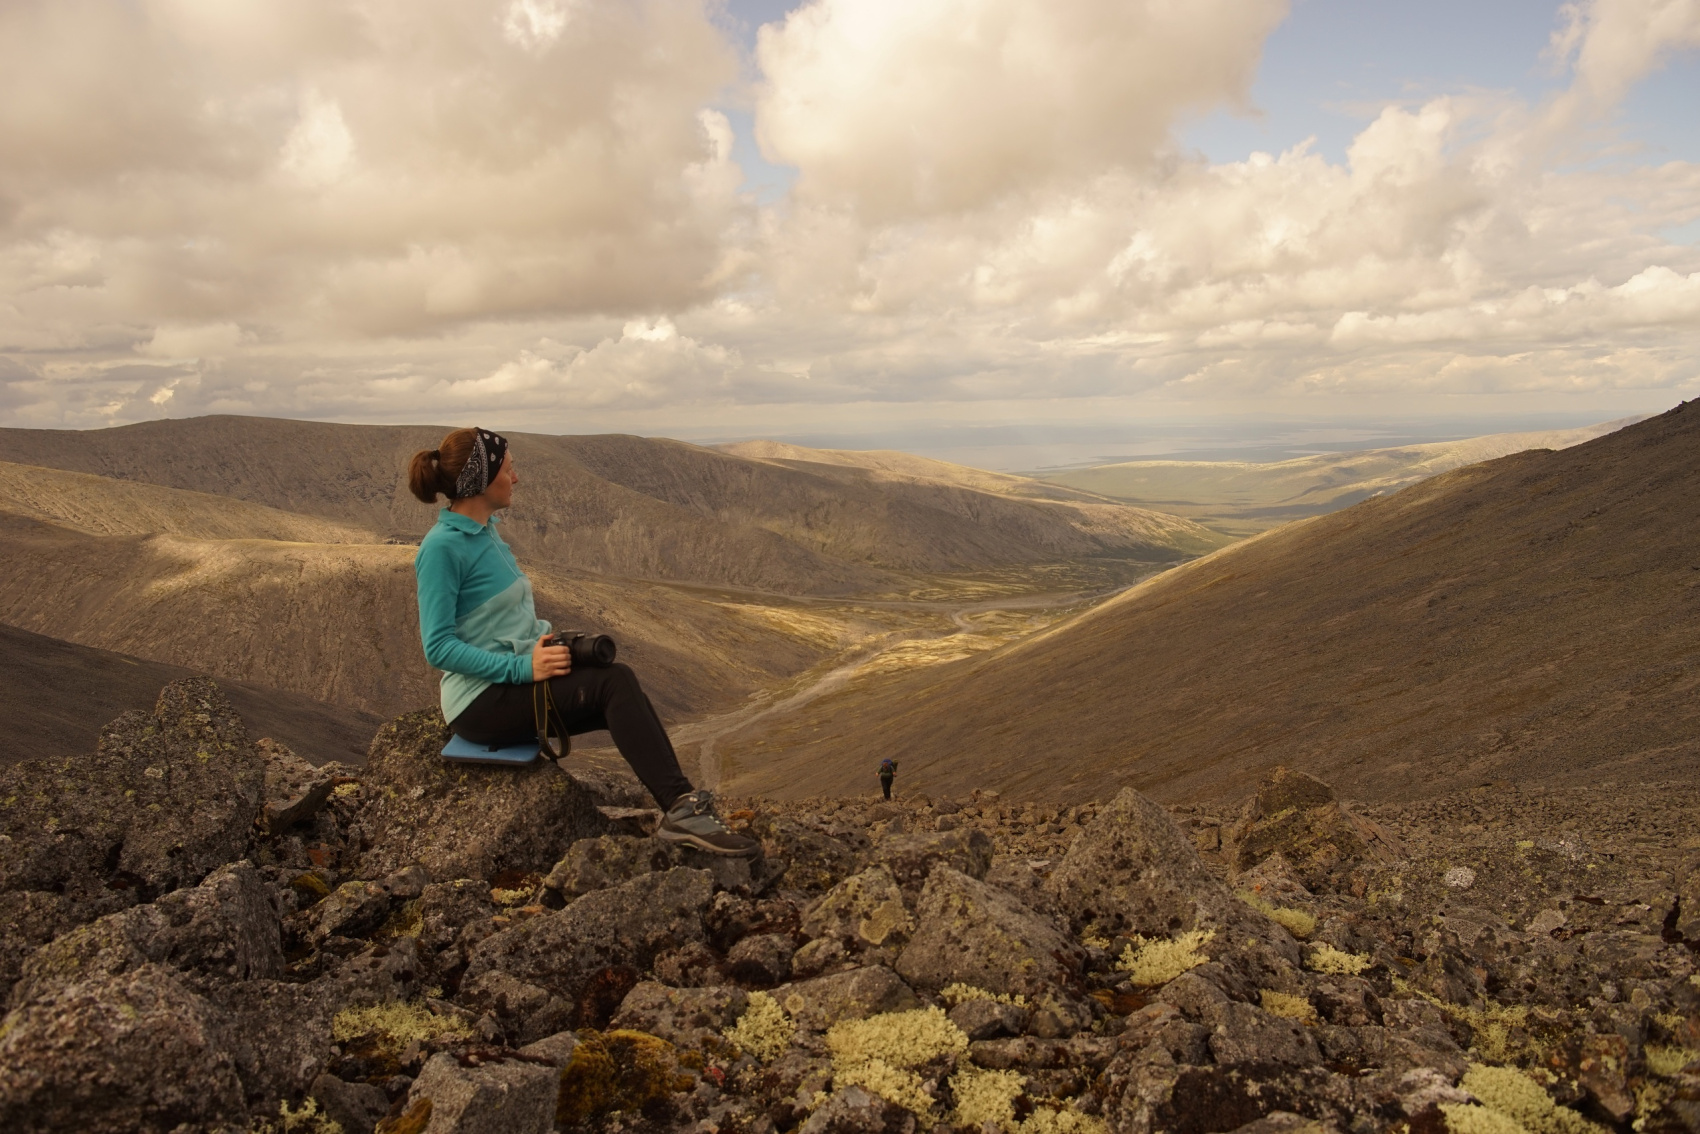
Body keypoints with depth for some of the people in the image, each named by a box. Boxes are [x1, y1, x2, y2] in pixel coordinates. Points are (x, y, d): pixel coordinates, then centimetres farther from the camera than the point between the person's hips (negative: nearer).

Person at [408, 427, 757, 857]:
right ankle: (681, 805, -22)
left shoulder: (484, 530, 11)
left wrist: (550, 642, 1)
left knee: (620, 692, -12)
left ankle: (681, 808, -20)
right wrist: (523, 666, -26)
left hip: (511, 680, 8)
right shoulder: (442, 546, -16)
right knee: (615, 682, -22)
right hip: (481, 702, -8)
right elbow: (438, 647, -20)